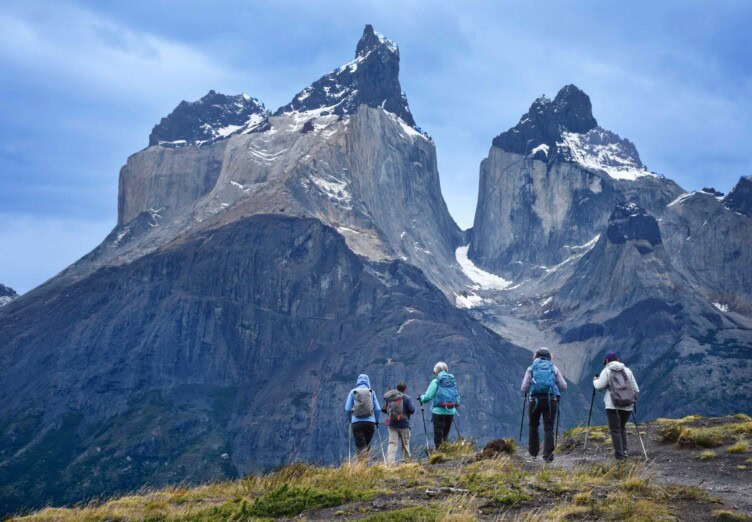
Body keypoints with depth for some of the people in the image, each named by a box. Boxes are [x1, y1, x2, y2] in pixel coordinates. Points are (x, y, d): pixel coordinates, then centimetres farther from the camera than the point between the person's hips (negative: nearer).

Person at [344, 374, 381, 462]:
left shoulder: (353, 392, 4)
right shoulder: (371, 392, 6)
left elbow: (347, 409, 2)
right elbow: (377, 409, 4)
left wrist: (349, 419, 20)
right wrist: (377, 421, 18)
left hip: (356, 422, -1)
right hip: (370, 422, 1)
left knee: (360, 445, -1)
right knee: (367, 445, 16)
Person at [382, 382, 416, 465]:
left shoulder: (389, 398, 6)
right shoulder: (407, 398, -7)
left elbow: (383, 409, 8)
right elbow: (412, 410, -14)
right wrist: (407, 413, 7)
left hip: (392, 424, 3)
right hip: (404, 424, -3)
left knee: (392, 443, 1)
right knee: (405, 444, 11)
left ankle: (390, 461, -11)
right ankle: (406, 460, 14)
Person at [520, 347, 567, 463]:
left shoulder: (531, 368, 9)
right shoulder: (554, 368, 11)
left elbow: (523, 389, 5)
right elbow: (564, 387, 10)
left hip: (535, 400, 0)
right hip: (551, 400, 0)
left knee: (533, 426, 18)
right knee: (548, 428, 2)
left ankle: (533, 453, 22)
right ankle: (548, 455, -6)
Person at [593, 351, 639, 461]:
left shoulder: (606, 371, 2)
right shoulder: (627, 370, 13)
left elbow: (599, 386, -6)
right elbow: (636, 389, 11)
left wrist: (595, 380, 15)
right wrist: (632, 398, 28)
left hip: (613, 405, -4)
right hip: (627, 405, 4)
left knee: (615, 429, 2)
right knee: (622, 427, 20)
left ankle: (619, 454, -4)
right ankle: (624, 451, 13)